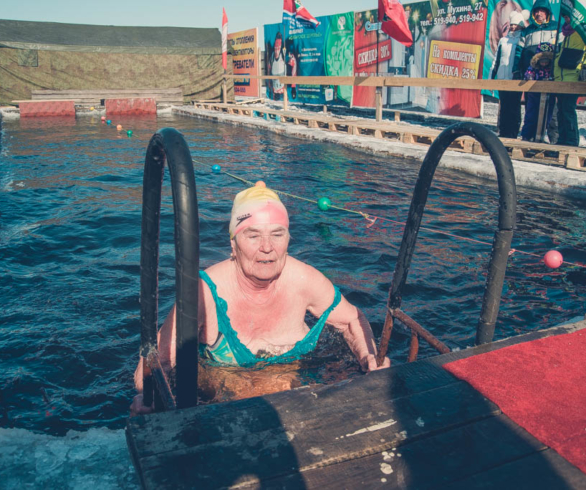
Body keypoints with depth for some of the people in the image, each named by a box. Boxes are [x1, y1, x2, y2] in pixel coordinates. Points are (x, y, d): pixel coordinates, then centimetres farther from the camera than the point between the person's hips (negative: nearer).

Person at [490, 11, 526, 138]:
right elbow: (496, 60, 19)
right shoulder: (503, 40, 16)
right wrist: (492, 77, 14)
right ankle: (502, 133, 11)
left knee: (514, 109, -4)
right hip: (502, 79, 4)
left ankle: (512, 135, -1)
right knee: (503, 108, 6)